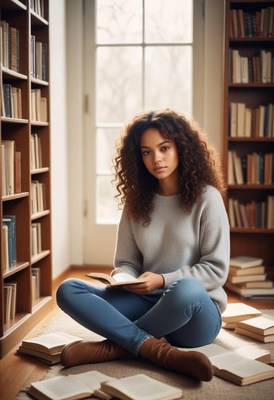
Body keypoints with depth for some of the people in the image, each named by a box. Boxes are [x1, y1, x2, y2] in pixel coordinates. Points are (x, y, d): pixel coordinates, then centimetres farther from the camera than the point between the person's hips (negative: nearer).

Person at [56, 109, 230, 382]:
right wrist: (123, 277, -13)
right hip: (148, 304, 4)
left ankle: (116, 346, -19)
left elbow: (216, 269, -6)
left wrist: (163, 280, -17)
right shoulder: (136, 202, 8)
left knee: (186, 290, -40)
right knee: (68, 290, -16)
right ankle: (157, 349, -29)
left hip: (197, 310, -4)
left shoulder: (206, 197, -4)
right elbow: (126, 262, 11)